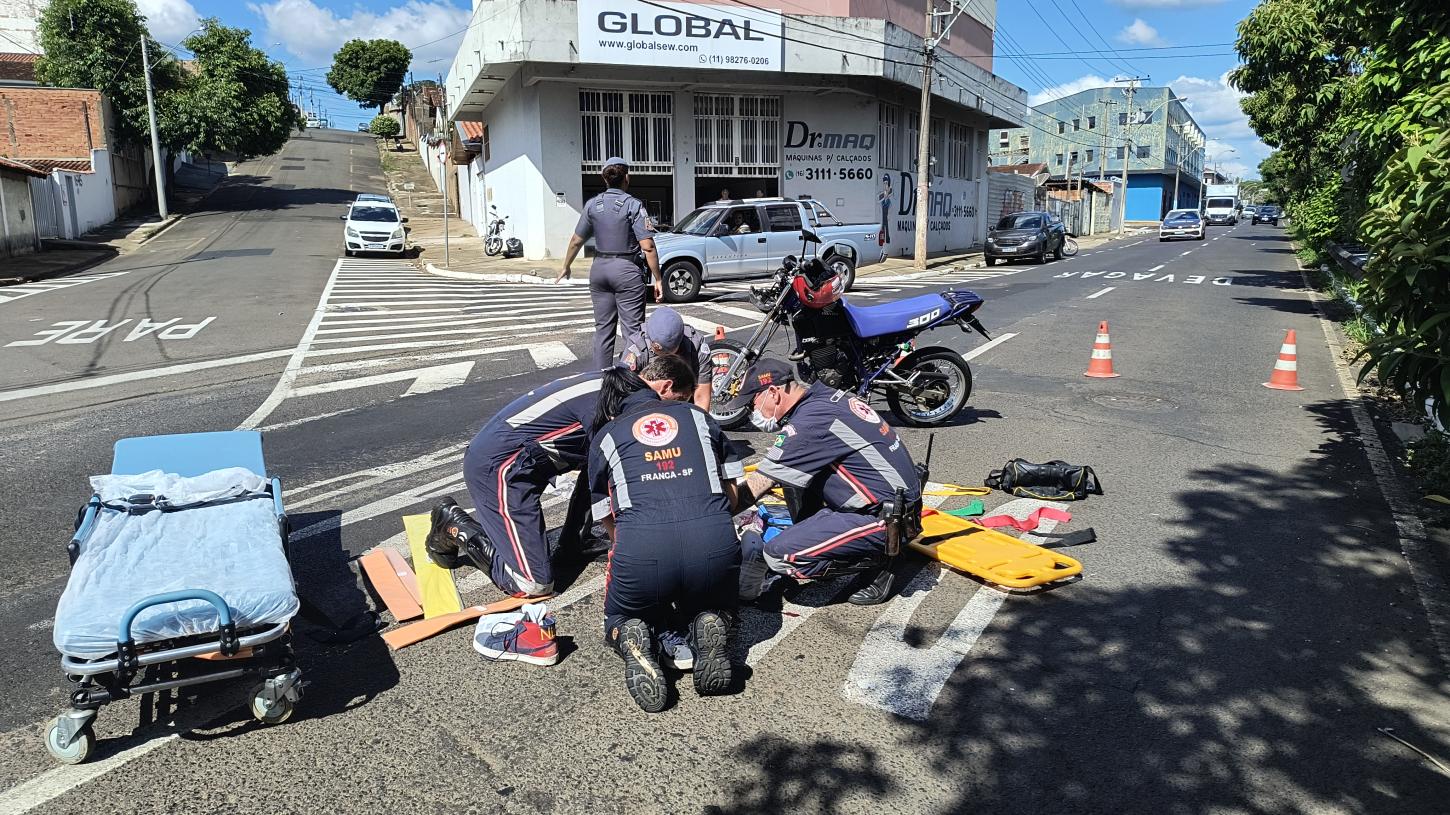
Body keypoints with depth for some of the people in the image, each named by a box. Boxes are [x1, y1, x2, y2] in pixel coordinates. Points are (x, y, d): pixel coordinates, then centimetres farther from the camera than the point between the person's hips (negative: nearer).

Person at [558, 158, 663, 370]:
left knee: (603, 328, 12)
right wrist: (658, 279, -10)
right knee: (633, 329, -1)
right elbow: (647, 246, -15)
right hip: (627, 270, -5)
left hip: (599, 268, 5)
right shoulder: (633, 205, -8)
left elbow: (576, 241, 11)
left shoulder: (592, 204, 5)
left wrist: (566, 267, 25)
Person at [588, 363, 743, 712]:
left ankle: (632, 640, -3)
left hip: (641, 552, -1)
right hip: (715, 546, 1)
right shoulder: (697, 416, 24)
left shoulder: (604, 437, 22)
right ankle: (710, 629, -1)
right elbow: (731, 496, 27)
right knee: (716, 607, 34)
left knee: (620, 619, 32)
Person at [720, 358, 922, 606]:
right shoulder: (826, 395, 6)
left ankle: (874, 564, -1)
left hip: (887, 521, -9)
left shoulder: (808, 423, -22)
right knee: (793, 470, 9)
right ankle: (813, 540, 15)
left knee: (780, 555, -18)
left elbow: (751, 491, -16)